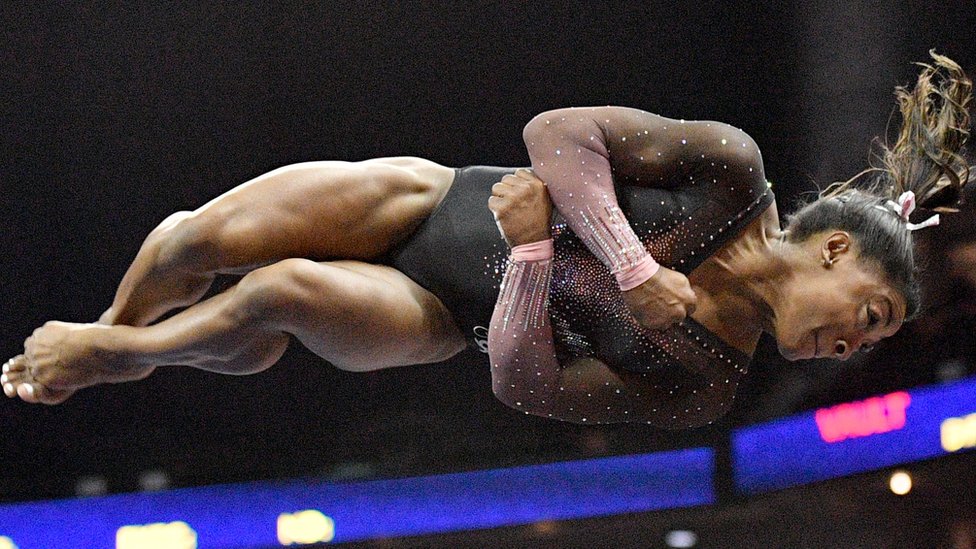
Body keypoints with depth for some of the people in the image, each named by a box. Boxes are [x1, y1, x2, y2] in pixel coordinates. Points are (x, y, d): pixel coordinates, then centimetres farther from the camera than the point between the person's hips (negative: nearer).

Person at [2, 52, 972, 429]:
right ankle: (107, 332, 23)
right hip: (428, 201, 1)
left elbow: (524, 386, -15)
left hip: (445, 318, -1)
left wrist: (535, 249, -25)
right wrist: (634, 267, -27)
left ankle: (111, 359, 3)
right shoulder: (732, 174, -16)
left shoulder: (701, 389, -12)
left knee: (286, 294, -30)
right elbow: (557, 132, -18)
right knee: (198, 240, -15)